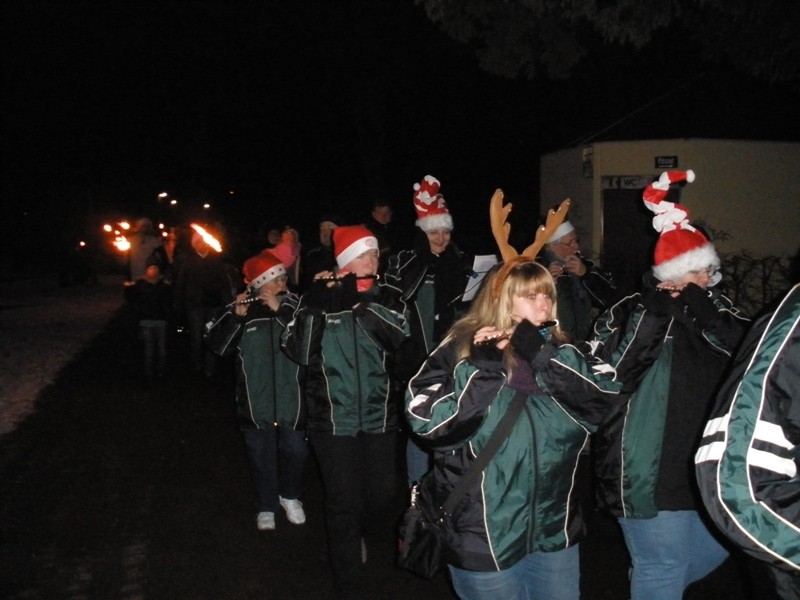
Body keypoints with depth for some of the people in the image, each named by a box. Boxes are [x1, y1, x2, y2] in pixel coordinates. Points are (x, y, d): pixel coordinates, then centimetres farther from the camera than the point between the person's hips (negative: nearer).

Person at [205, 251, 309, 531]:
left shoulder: (295, 305, -2)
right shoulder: (240, 309, -1)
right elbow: (217, 345, -8)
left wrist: (280, 309, -21)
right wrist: (235, 315, -21)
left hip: (291, 398, 0)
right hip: (255, 401, 0)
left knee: (295, 452, 5)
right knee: (262, 458, 12)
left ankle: (290, 496, 34)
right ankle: (266, 506, 34)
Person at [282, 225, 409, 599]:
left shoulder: (387, 297, 2)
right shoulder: (320, 298, -3)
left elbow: (399, 337, -16)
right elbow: (299, 352, -12)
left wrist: (361, 302, -24)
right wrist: (314, 306, -22)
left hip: (378, 417, 3)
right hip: (333, 420, -2)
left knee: (383, 496, 11)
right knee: (344, 504, 1)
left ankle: (363, 531, 46)